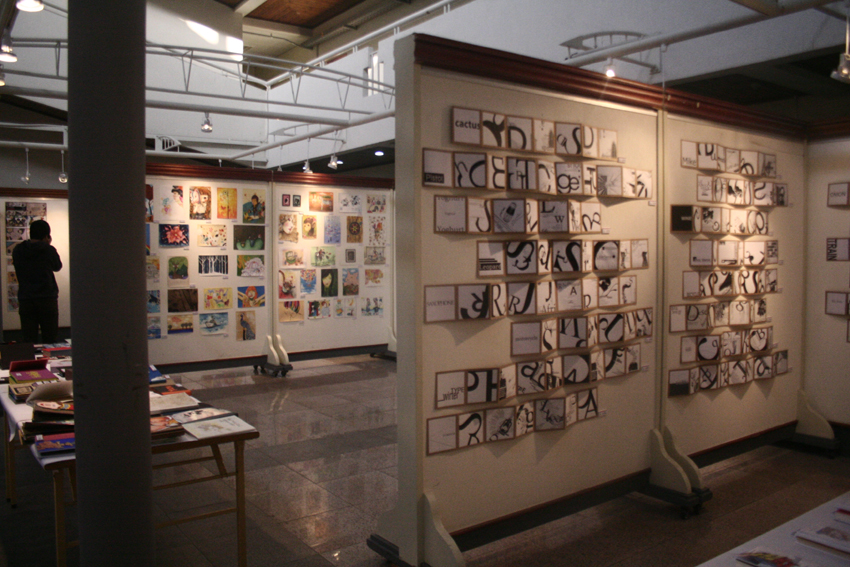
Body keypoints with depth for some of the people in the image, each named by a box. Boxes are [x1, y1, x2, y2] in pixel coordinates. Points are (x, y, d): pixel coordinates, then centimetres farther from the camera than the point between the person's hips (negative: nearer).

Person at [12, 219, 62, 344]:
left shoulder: (17, 250, 1)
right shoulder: (49, 250, -8)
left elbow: (18, 269, 17)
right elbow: (57, 267, 9)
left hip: (25, 301, 3)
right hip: (47, 299, -2)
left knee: (29, 340, 5)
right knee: (49, 340, 5)